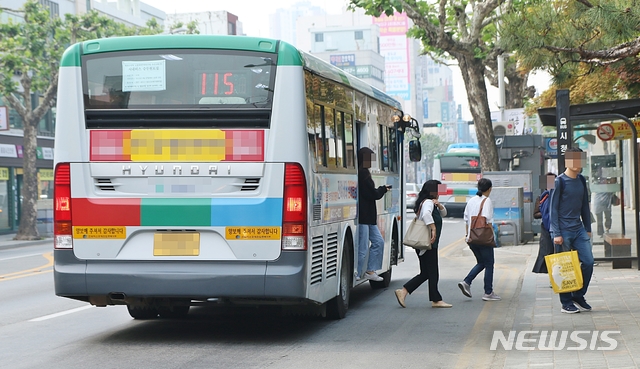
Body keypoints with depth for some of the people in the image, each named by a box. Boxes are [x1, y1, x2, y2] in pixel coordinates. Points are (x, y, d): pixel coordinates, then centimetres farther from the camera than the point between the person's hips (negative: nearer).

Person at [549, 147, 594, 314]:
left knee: (588, 262, 0)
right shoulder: (560, 181, -8)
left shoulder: (581, 180, 11)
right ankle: (566, 303, 7)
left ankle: (578, 297, 13)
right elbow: (554, 208, -9)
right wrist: (556, 234, -14)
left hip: (579, 229, 6)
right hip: (564, 231, -6)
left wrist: (588, 229, 14)